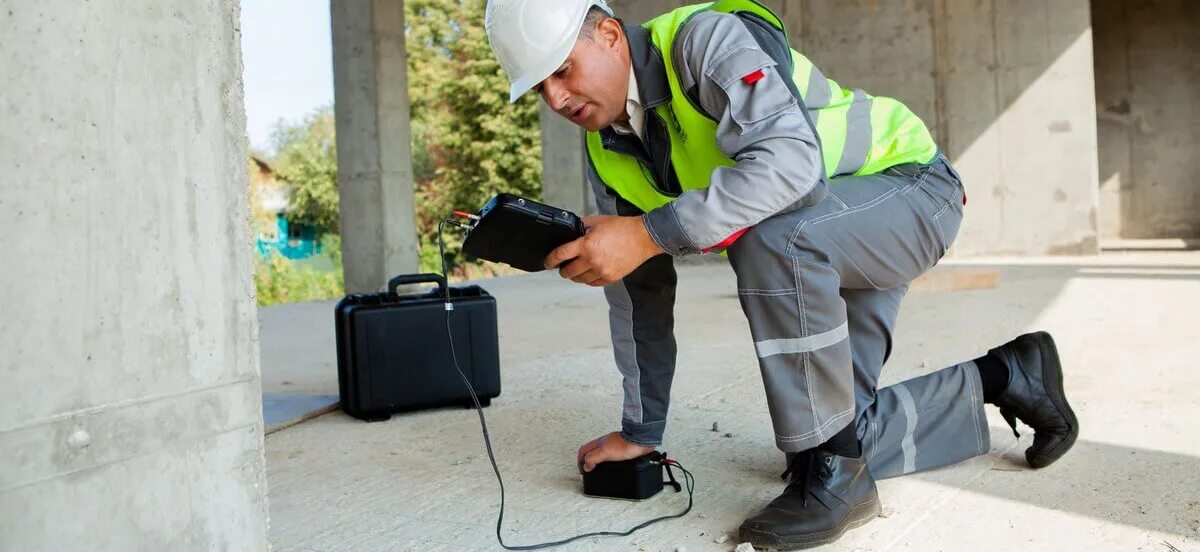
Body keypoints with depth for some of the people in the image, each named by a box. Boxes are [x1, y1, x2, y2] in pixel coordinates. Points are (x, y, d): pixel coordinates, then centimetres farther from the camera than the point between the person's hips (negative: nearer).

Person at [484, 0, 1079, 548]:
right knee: (831, 439, -1)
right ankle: (1001, 376, 21)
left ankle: (833, 475, -22)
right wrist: (640, 431, 4)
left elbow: (791, 159, -41)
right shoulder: (605, 153, -2)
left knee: (773, 234, -39)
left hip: (908, 186, -8)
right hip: (818, 250, 8)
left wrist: (649, 233, -44)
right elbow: (639, 291, 3)